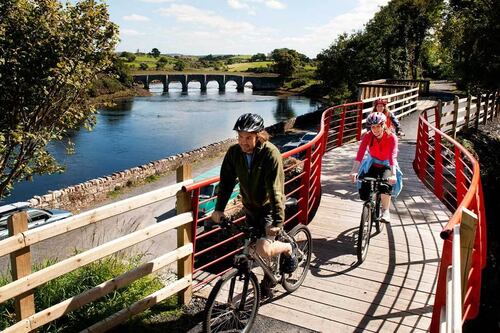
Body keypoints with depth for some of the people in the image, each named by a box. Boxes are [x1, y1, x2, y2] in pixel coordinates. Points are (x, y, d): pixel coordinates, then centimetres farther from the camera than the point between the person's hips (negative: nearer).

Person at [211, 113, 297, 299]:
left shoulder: (271, 154, -26)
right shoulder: (234, 152, -11)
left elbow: (276, 190, -29)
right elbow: (226, 181, -5)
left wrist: (278, 221, -33)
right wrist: (219, 209, -12)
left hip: (269, 208, -5)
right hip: (250, 207, 5)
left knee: (263, 250, -22)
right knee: (255, 248, 17)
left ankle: (289, 249, 11)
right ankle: (268, 281, 44)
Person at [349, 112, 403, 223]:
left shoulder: (391, 137, -24)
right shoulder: (368, 136, -19)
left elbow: (393, 156, -36)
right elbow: (360, 154, -31)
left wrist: (393, 174, -50)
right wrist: (354, 170, -44)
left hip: (387, 165, -2)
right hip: (372, 164, 2)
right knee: (364, 195, -11)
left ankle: (386, 211, -20)